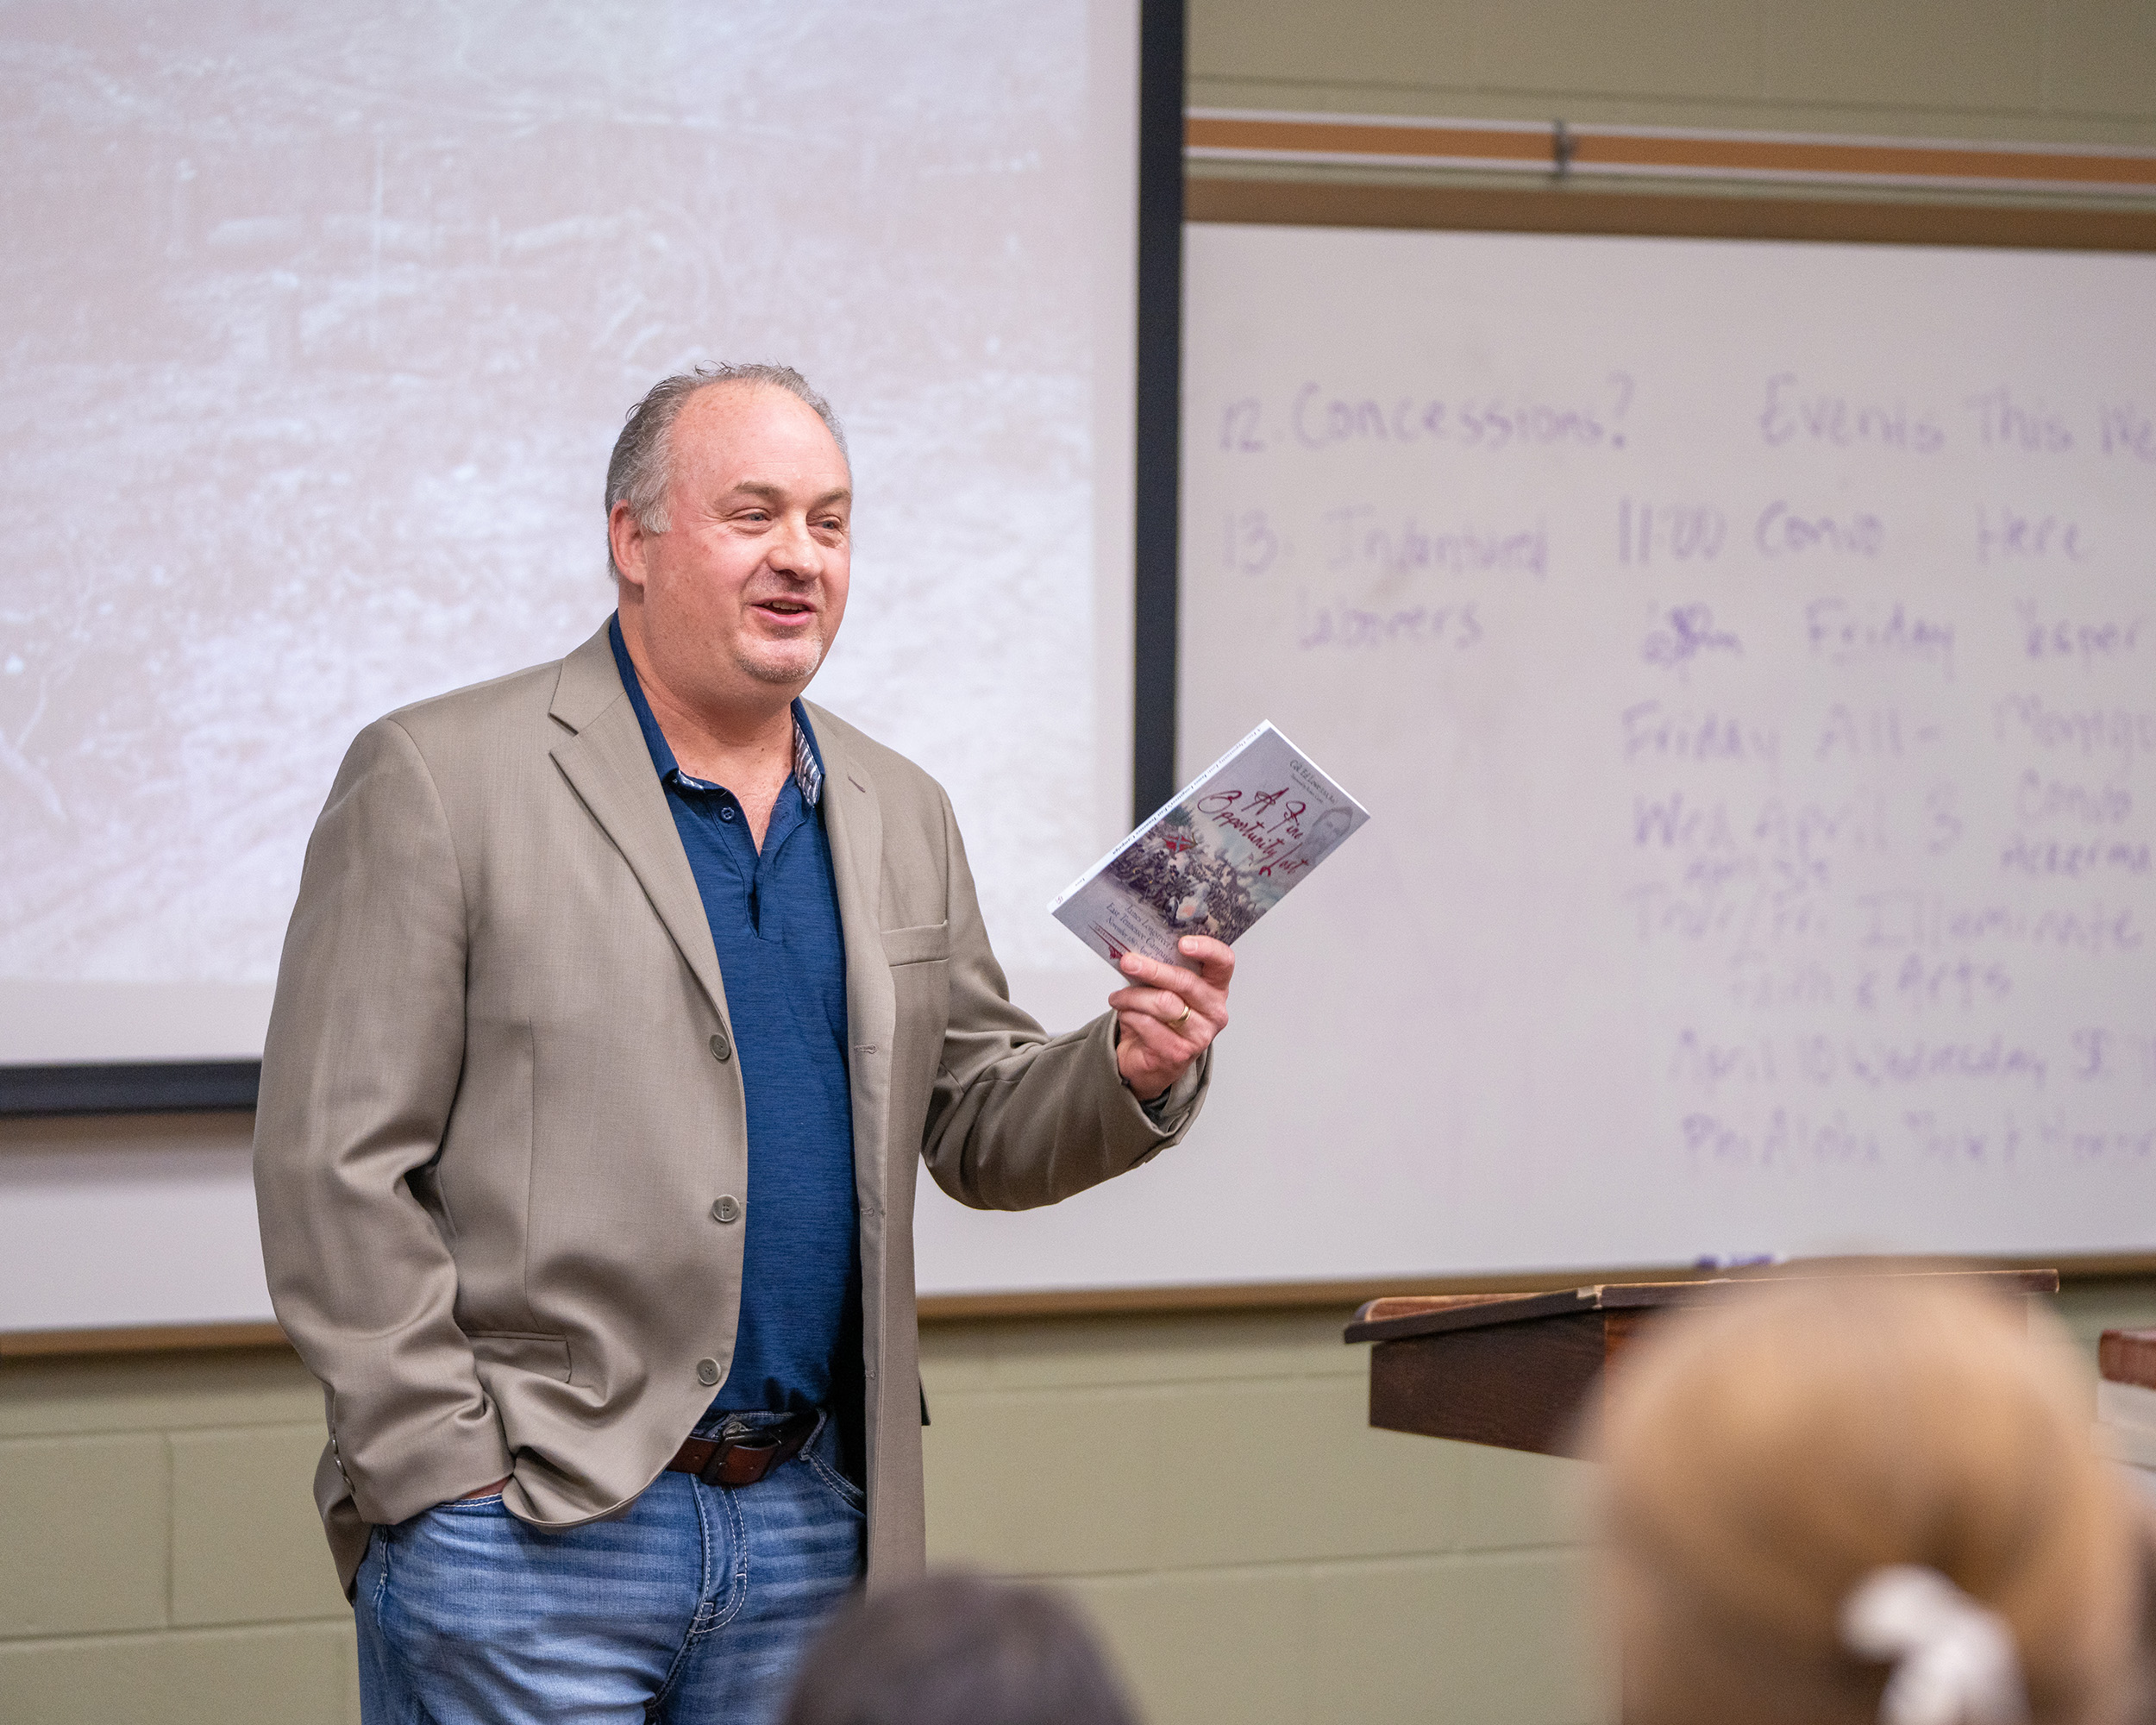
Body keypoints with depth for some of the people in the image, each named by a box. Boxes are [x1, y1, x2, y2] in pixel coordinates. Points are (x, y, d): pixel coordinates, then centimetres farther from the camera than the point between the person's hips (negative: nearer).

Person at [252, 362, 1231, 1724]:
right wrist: (447, 1469, -12)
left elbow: (981, 1135, 18)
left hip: (809, 1523, 5)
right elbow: (335, 1167, -8)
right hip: (522, 1532, -5)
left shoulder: (901, 815, 14)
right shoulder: (439, 780, -5)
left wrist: (1132, 1073, -4)